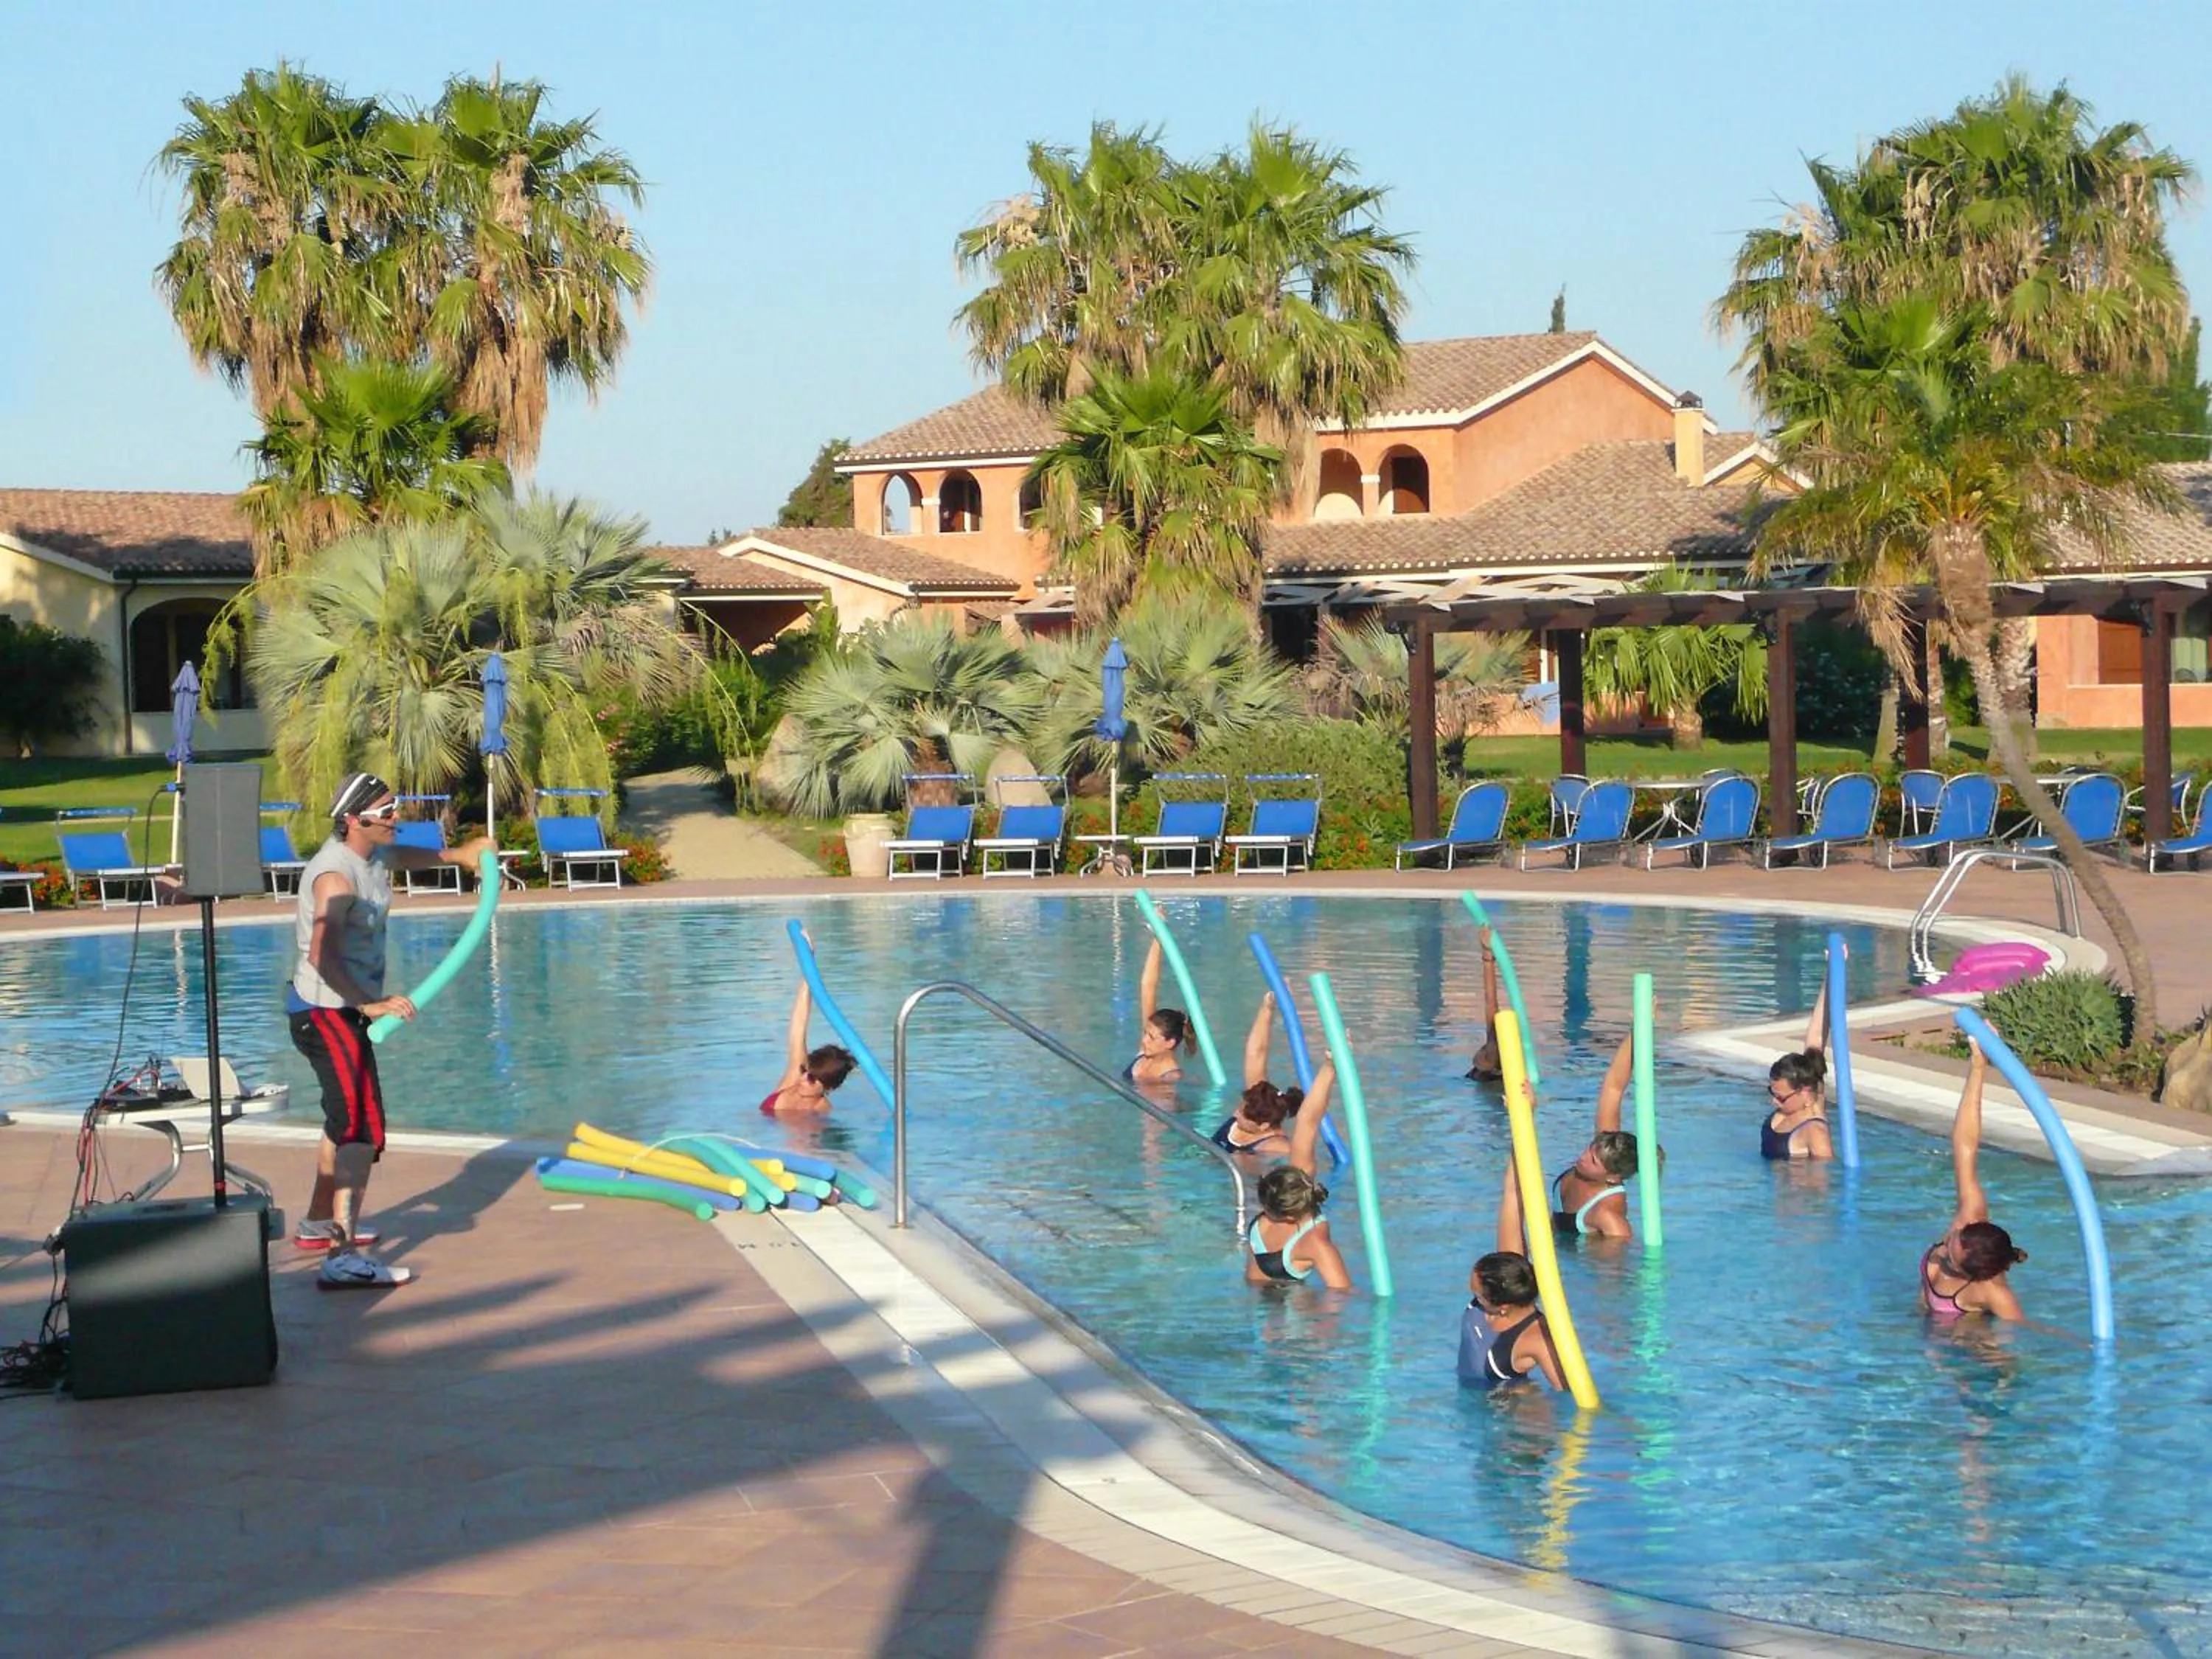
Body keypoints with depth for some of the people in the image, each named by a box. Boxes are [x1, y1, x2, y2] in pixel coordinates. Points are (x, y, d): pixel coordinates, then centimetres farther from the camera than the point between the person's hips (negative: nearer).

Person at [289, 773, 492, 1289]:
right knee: (363, 1130, -21)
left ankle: (319, 1224, 44)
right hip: (325, 1012, -11)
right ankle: (343, 1258, -30)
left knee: (346, 1121, 26)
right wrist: (371, 1003, -37)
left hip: (345, 1011, 11)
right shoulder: (336, 875, -23)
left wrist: (457, 854, 44)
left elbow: (403, 856, 36)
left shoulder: (372, 856, 8)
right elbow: (322, 957, -33)